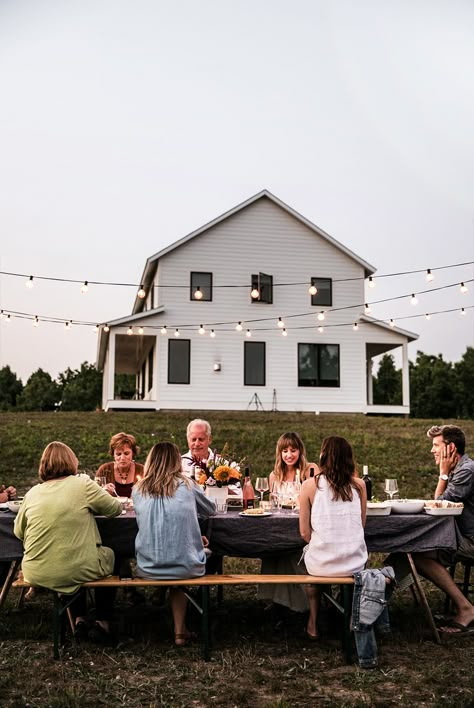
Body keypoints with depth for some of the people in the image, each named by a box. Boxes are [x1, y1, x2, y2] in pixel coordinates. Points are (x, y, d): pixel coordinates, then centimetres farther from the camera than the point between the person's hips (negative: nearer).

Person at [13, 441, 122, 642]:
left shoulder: (32, 493, 0)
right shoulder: (82, 484, -10)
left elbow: (18, 532, 9)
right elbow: (115, 508, 0)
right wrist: (92, 505, 21)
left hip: (36, 575, 4)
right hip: (76, 571, -4)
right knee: (108, 554, 28)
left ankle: (80, 619, 35)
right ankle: (102, 622, 28)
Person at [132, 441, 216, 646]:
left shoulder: (138, 490, 3)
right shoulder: (186, 485, -1)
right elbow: (211, 510, 16)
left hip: (148, 569, 2)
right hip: (187, 567, -2)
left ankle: (180, 630, 27)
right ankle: (180, 630, 26)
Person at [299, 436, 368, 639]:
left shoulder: (310, 485, -8)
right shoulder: (358, 485, -2)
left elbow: (305, 532, -5)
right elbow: (361, 525, 8)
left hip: (321, 565, -2)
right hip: (355, 564, 2)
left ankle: (313, 622, 38)